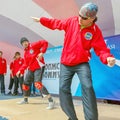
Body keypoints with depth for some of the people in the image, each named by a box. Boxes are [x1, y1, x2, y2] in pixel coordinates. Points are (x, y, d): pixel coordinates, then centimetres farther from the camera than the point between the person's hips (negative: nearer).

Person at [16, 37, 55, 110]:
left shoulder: (34, 45, -6)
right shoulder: (25, 53, 15)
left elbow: (45, 42, -13)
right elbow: (26, 64, 17)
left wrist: (42, 52, -22)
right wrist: (20, 70, 8)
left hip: (38, 67, -9)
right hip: (30, 69, 9)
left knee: (37, 84, -25)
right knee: (26, 84, 15)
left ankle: (51, 101, -23)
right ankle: (25, 100, 39)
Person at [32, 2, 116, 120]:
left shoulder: (95, 31, -10)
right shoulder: (71, 21, -3)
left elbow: (101, 49, -12)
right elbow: (56, 23, 13)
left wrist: (108, 58, -33)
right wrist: (41, 20, 17)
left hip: (82, 64, -3)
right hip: (65, 64, 3)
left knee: (87, 87, -22)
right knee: (63, 89, 0)